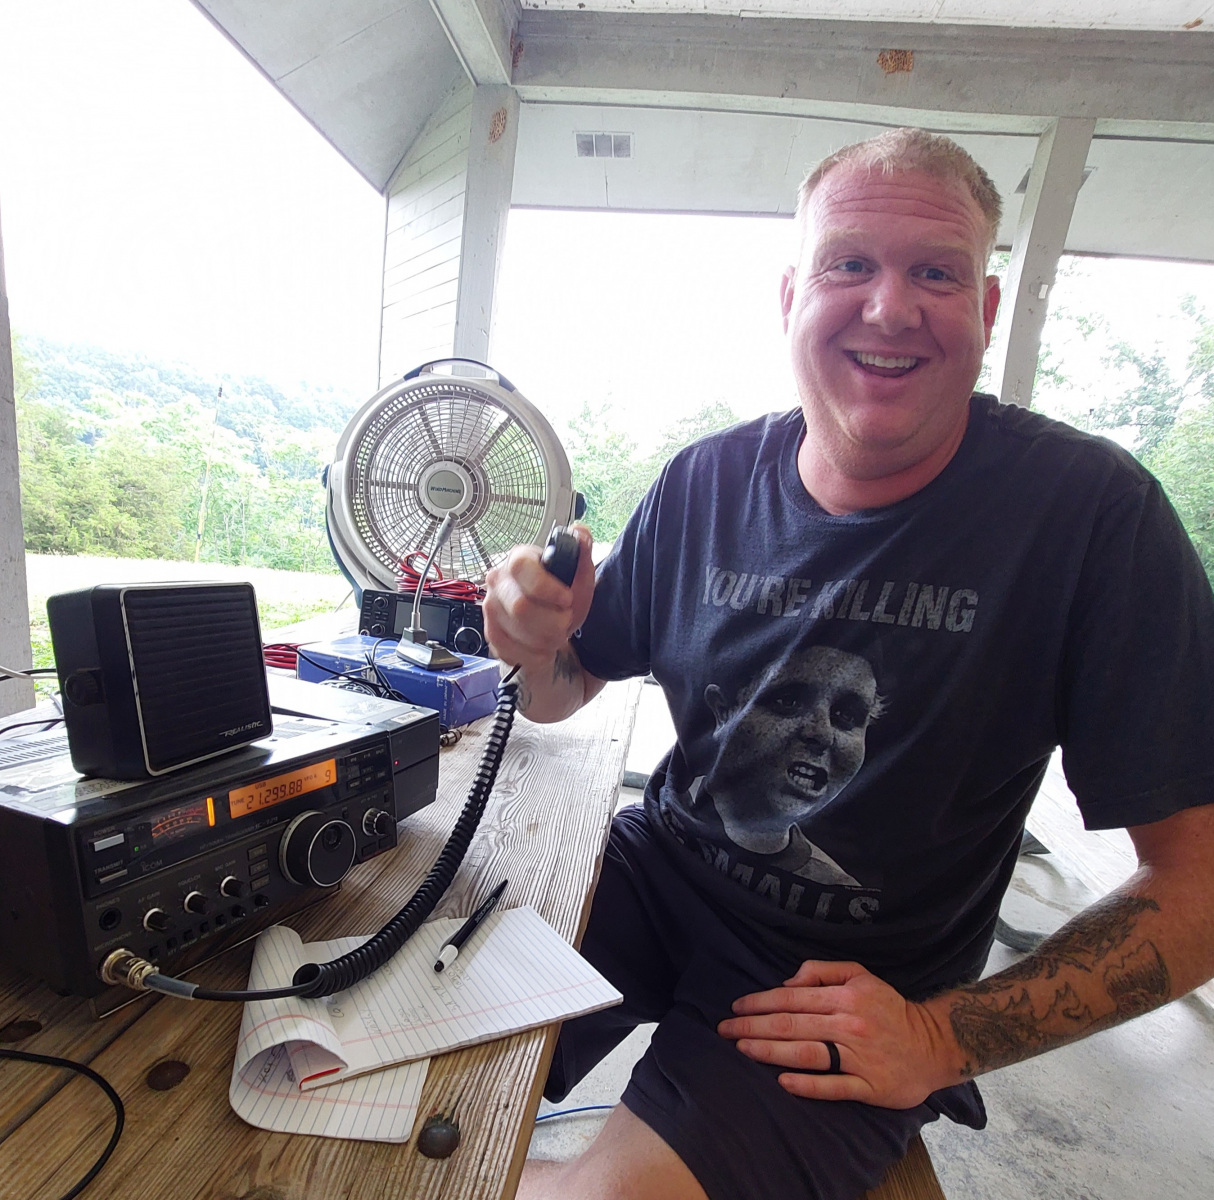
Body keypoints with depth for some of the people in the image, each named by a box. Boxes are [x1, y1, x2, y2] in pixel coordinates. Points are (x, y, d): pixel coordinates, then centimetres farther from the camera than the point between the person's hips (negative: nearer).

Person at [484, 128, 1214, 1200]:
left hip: (861, 999, -2)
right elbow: (561, 695, 4)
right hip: (661, 871, 3)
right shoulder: (705, 484, -6)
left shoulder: (1094, 514, -15)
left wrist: (945, 1038, -15)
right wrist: (536, 645, -19)